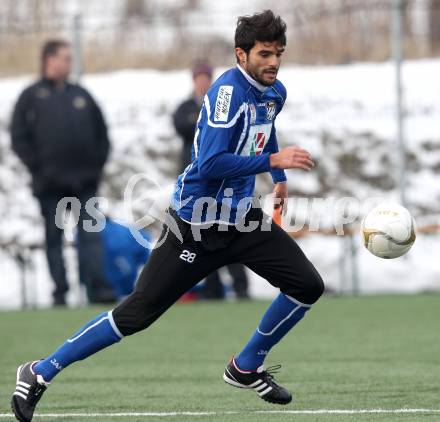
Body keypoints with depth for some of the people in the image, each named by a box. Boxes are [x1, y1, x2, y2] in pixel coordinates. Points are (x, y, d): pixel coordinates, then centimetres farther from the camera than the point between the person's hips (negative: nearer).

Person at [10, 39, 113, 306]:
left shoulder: (80, 95, 15)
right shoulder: (32, 96, 4)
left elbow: (101, 132, 18)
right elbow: (19, 137, -1)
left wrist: (98, 162, 6)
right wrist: (38, 167, -9)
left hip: (85, 180, 3)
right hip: (50, 183, -3)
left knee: (91, 234, -5)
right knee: (54, 238, 2)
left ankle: (97, 287, -9)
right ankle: (60, 291, 5)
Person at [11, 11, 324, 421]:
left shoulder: (274, 92, 5)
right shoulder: (228, 91, -21)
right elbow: (210, 164, -30)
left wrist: (279, 178, 36)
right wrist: (274, 160, -28)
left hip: (241, 218, 8)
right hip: (196, 226, -8)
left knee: (307, 285, -2)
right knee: (137, 313, -7)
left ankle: (246, 368, 18)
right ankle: (40, 373, 5)